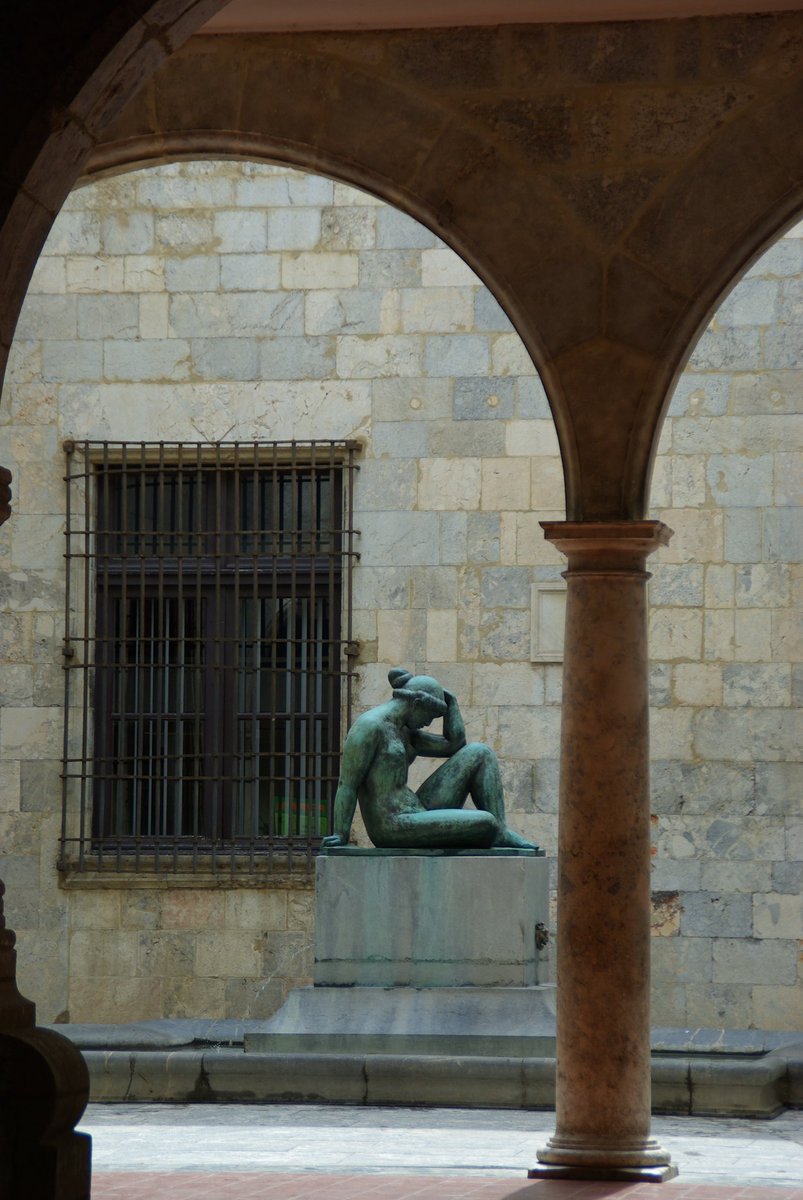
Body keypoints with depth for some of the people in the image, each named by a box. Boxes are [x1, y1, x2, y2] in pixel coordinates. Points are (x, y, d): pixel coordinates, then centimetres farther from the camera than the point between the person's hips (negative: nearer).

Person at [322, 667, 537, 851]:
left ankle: (500, 832, -3)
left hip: (418, 814, 10)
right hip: (393, 827, -10)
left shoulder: (402, 731, 17)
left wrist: (450, 699, 16)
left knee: (479, 754, 4)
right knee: (486, 824, -24)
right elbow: (347, 784, -15)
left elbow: (454, 746, 17)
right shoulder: (370, 725, -12)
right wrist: (340, 836, -18)